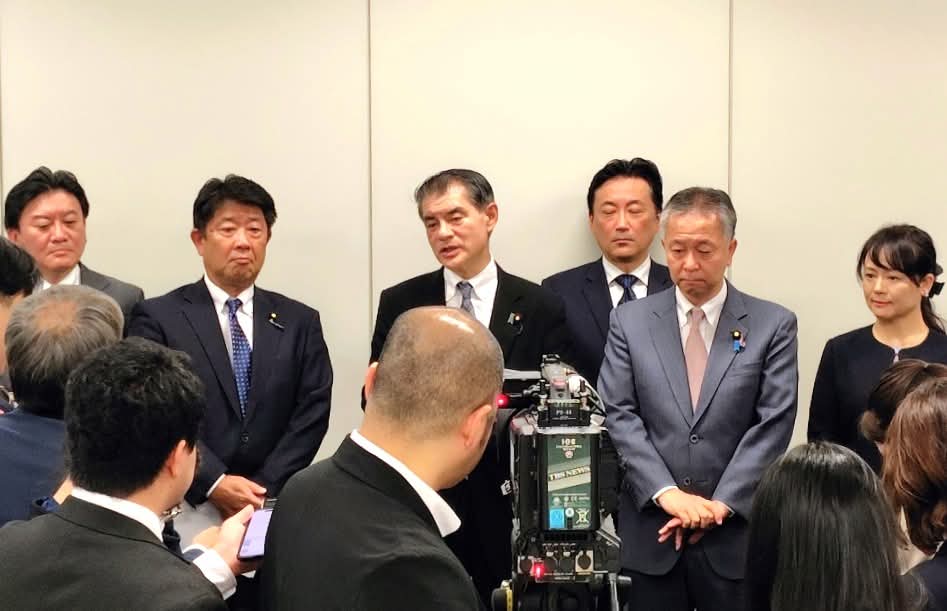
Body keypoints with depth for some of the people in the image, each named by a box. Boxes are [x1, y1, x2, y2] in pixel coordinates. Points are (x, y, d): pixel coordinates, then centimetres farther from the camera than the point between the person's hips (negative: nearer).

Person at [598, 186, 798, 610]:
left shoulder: (773, 325, 2)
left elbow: (774, 425, -5)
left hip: (736, 533, -1)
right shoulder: (630, 321, 5)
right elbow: (618, 416, -2)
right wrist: (667, 493, -13)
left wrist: (720, 505, -12)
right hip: (652, 531, 1)